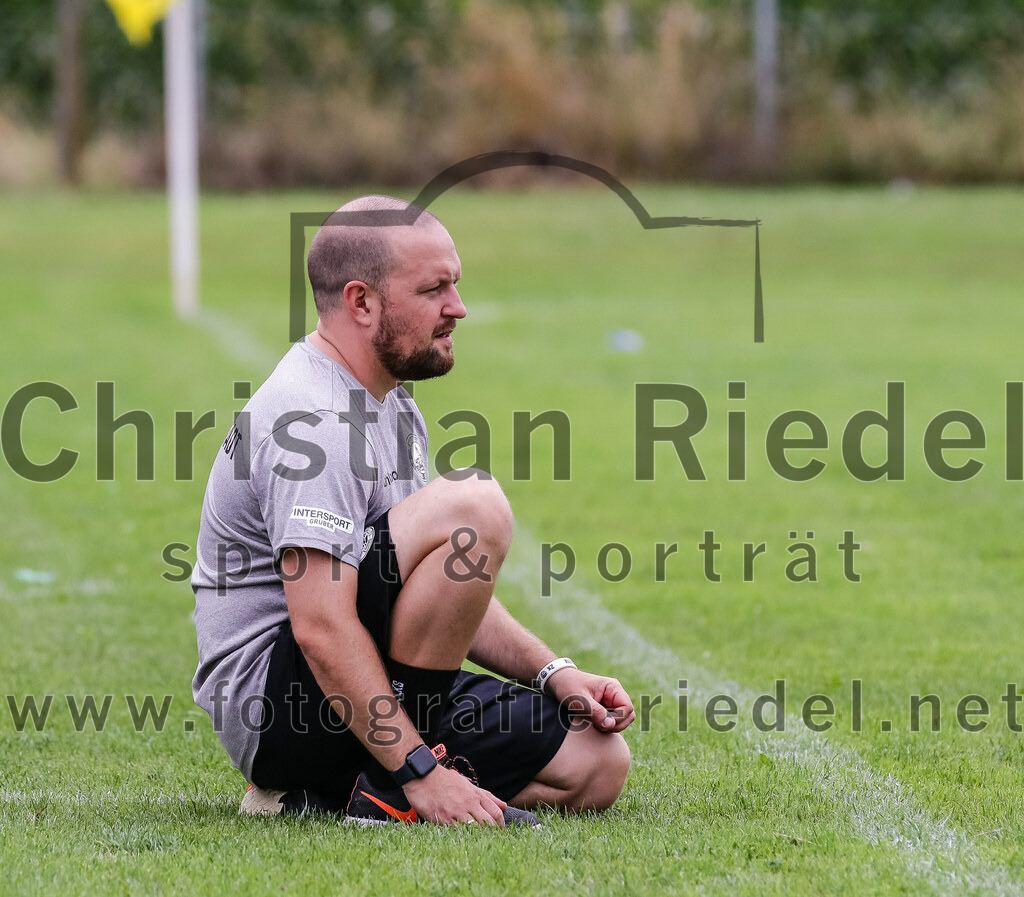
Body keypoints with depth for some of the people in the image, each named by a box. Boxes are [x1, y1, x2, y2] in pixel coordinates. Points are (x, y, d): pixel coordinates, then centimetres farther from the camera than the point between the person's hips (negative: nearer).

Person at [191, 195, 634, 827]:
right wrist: (420, 772, -30)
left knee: (598, 764, 0)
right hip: (277, 701, -10)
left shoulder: (390, 405, 17)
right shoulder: (314, 419, -18)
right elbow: (322, 629, -27)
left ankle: (315, 791, 7)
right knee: (476, 505, -26)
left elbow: (450, 597, 23)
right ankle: (390, 791, -19)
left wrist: (555, 674, 9)